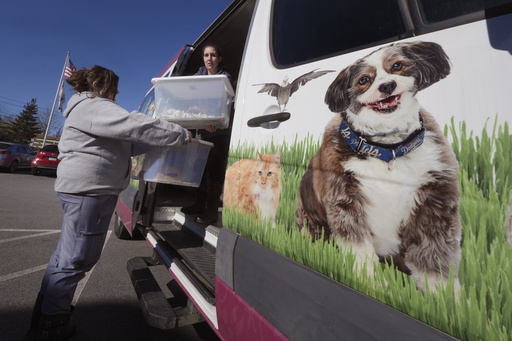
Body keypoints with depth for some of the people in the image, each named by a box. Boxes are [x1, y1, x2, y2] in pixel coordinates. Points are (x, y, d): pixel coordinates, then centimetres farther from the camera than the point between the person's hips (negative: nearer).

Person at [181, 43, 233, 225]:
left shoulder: (225, 77, -5)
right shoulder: (199, 75, 13)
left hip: (220, 130, -6)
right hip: (202, 128, 6)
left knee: (216, 169, -4)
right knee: (201, 165, 11)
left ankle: (212, 210, 4)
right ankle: (200, 204, 25)